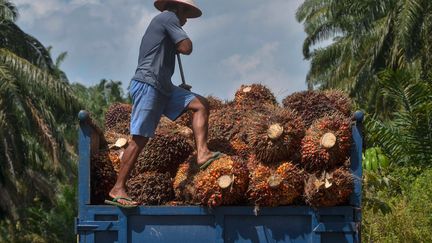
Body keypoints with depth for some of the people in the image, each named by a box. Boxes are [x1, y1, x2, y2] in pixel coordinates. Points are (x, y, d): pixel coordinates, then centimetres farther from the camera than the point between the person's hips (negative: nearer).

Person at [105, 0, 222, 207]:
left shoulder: (160, 23, 26)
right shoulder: (168, 17, -3)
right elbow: (186, 48, -10)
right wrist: (181, 42, 7)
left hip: (163, 87, 10)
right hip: (147, 85, -10)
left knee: (201, 104, 2)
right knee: (140, 139, -11)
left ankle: (202, 154, -12)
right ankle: (118, 189, -8)